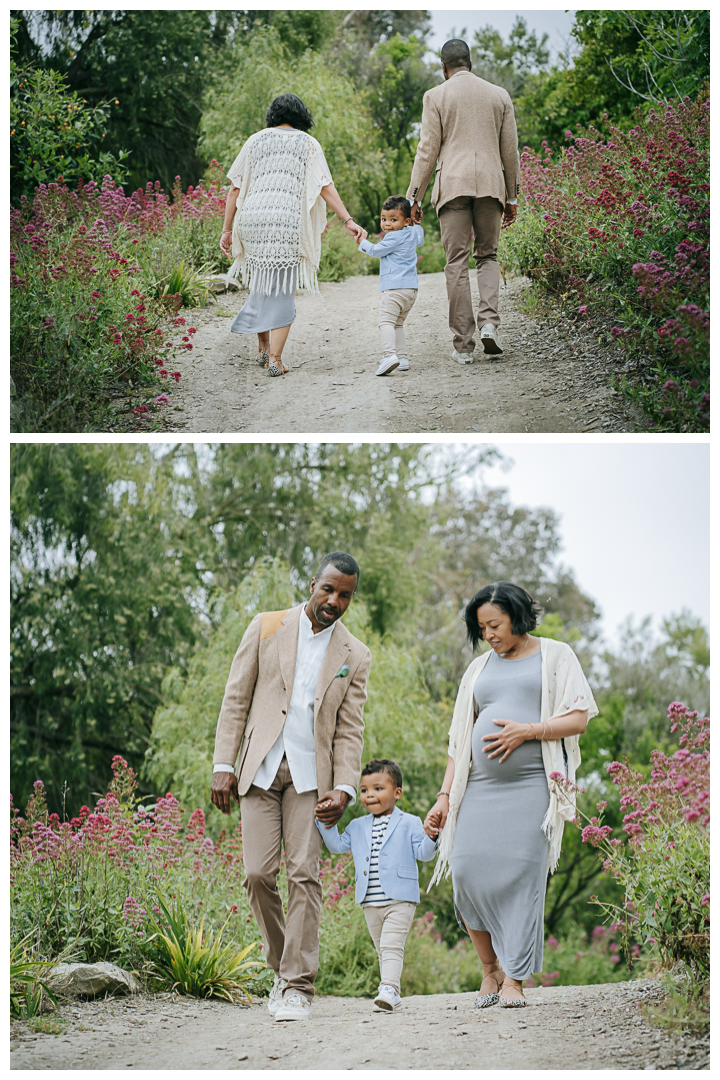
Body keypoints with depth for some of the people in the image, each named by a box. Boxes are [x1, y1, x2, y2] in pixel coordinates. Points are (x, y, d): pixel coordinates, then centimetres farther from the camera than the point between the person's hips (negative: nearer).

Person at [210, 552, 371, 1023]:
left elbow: (350, 730, 7)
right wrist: (224, 765, -2)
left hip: (310, 775, 0)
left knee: (305, 875, -9)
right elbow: (236, 700, 5)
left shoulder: (355, 656, 9)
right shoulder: (266, 628, 6)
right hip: (260, 770, 0)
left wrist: (345, 789, -6)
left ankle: (298, 987, -6)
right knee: (259, 873, -6)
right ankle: (282, 966, 15)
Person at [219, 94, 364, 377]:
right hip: (287, 220, -2)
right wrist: (347, 220, 0)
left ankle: (263, 346, 23)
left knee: (263, 282, 20)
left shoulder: (256, 140, 16)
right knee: (282, 288, 2)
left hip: (251, 217, 2)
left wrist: (227, 229, 15)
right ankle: (274, 358, -5)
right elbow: (325, 187, 1)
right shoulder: (308, 143, 12)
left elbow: (235, 188, 12)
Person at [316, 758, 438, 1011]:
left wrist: (430, 837, -21)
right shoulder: (357, 827, 15)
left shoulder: (409, 823, 2)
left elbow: (423, 853, -1)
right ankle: (392, 997, 17)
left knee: (392, 946, -18)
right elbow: (337, 846, 19)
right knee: (382, 949, 11)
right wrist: (327, 825, 5)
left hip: (399, 899, -5)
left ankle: (389, 989, -27)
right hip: (370, 903, 5)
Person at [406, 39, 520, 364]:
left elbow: (427, 150, -1)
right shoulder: (499, 95, 11)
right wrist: (511, 197, 20)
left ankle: (464, 345, -2)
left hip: (453, 185, -2)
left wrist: (414, 197, 4)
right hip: (491, 184, 2)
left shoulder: (436, 96, 2)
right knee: (488, 255, 15)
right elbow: (510, 151, 12)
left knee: (457, 263, 0)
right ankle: (489, 321, -8)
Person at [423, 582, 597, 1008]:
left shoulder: (555, 656, 10)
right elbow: (461, 738, 20)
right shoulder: (480, 668, 22)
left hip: (532, 784, -4)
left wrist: (529, 730, -13)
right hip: (481, 786, 4)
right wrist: (445, 796, 12)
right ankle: (490, 968, 5)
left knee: (520, 875, -12)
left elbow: (578, 718, 1)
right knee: (468, 869, -12)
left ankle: (514, 979, -5)